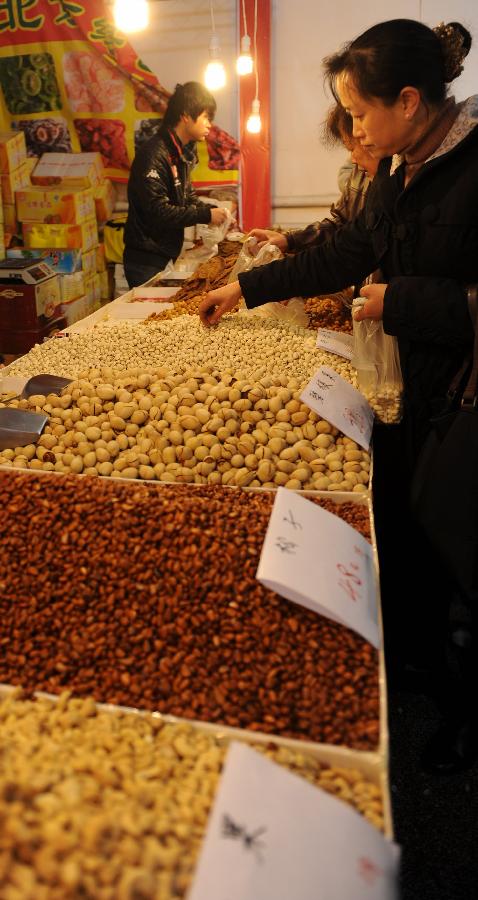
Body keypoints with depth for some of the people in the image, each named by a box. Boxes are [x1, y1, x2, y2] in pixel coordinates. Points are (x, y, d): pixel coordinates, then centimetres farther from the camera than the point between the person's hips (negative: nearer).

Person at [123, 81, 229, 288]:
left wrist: (215, 212, 1)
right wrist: (206, 215, -19)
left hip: (168, 255, 9)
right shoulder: (154, 154, -17)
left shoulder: (183, 153, 11)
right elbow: (159, 211, -23)